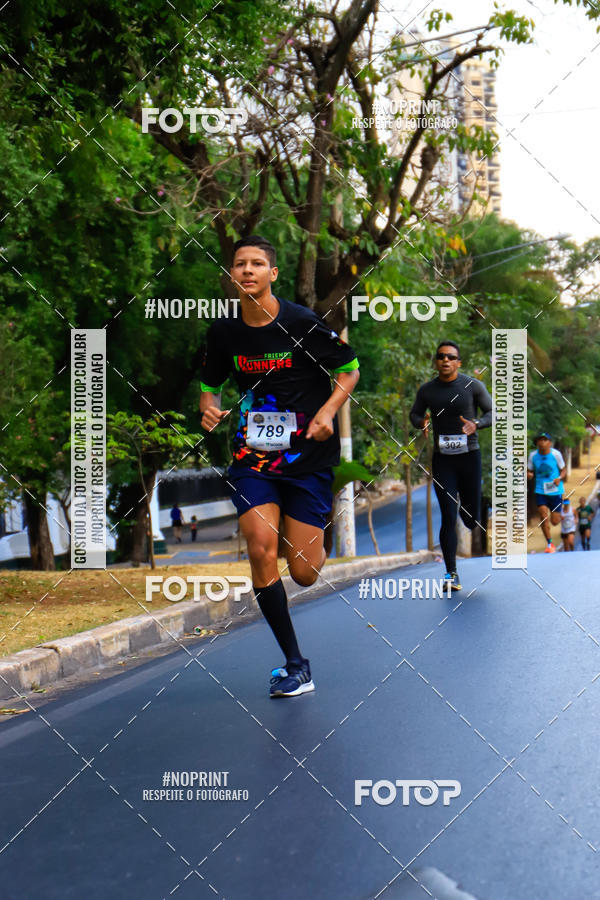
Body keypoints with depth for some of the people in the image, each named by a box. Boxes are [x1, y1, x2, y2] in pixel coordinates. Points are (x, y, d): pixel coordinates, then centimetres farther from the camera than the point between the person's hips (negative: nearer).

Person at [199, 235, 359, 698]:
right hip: (252, 455, 3)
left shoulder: (303, 322, -10)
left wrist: (327, 412, -15)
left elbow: (349, 369, 1)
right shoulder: (224, 330, 1)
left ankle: (322, 544, 40)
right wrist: (210, 409, -5)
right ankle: (295, 664, 0)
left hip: (309, 456, -2)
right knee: (261, 553, -14)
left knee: (304, 573, -1)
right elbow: (210, 384, 17)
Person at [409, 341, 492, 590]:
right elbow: (414, 413, 17)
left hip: (469, 455, 0)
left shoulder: (473, 386, -2)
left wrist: (476, 424, -19)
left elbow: (492, 412, 1)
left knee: (471, 518, 5)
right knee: (448, 518, -7)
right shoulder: (426, 390, 3)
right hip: (442, 459, 0)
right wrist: (422, 422, -7)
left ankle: (467, 510, 43)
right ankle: (452, 573, -2)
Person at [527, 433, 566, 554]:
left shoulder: (556, 454, -7)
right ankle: (549, 544, 1)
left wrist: (559, 478, -17)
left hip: (555, 491, -1)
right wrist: (528, 475, -15)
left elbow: (563, 469, 4)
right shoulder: (533, 455, -2)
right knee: (543, 515, -15)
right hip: (540, 491, 1)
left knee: (555, 522, 2)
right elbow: (529, 471, 9)